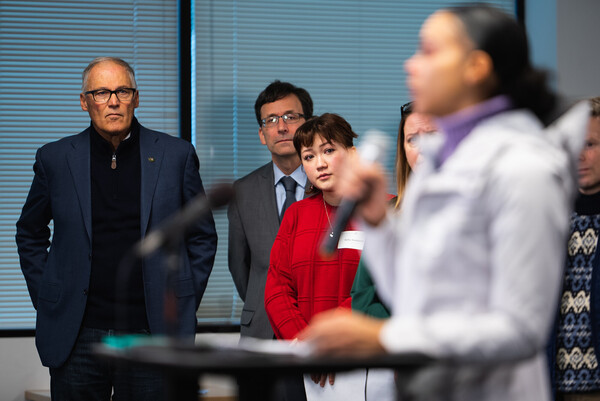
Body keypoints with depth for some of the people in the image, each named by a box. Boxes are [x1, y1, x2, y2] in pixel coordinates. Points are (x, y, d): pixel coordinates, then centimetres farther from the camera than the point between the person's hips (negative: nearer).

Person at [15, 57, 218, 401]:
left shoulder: (176, 155, 4)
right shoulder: (55, 159, 5)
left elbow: (203, 236, 12)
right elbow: (30, 235, 18)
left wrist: (184, 303, 6)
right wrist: (46, 301, 9)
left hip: (153, 332, 0)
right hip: (77, 339, 1)